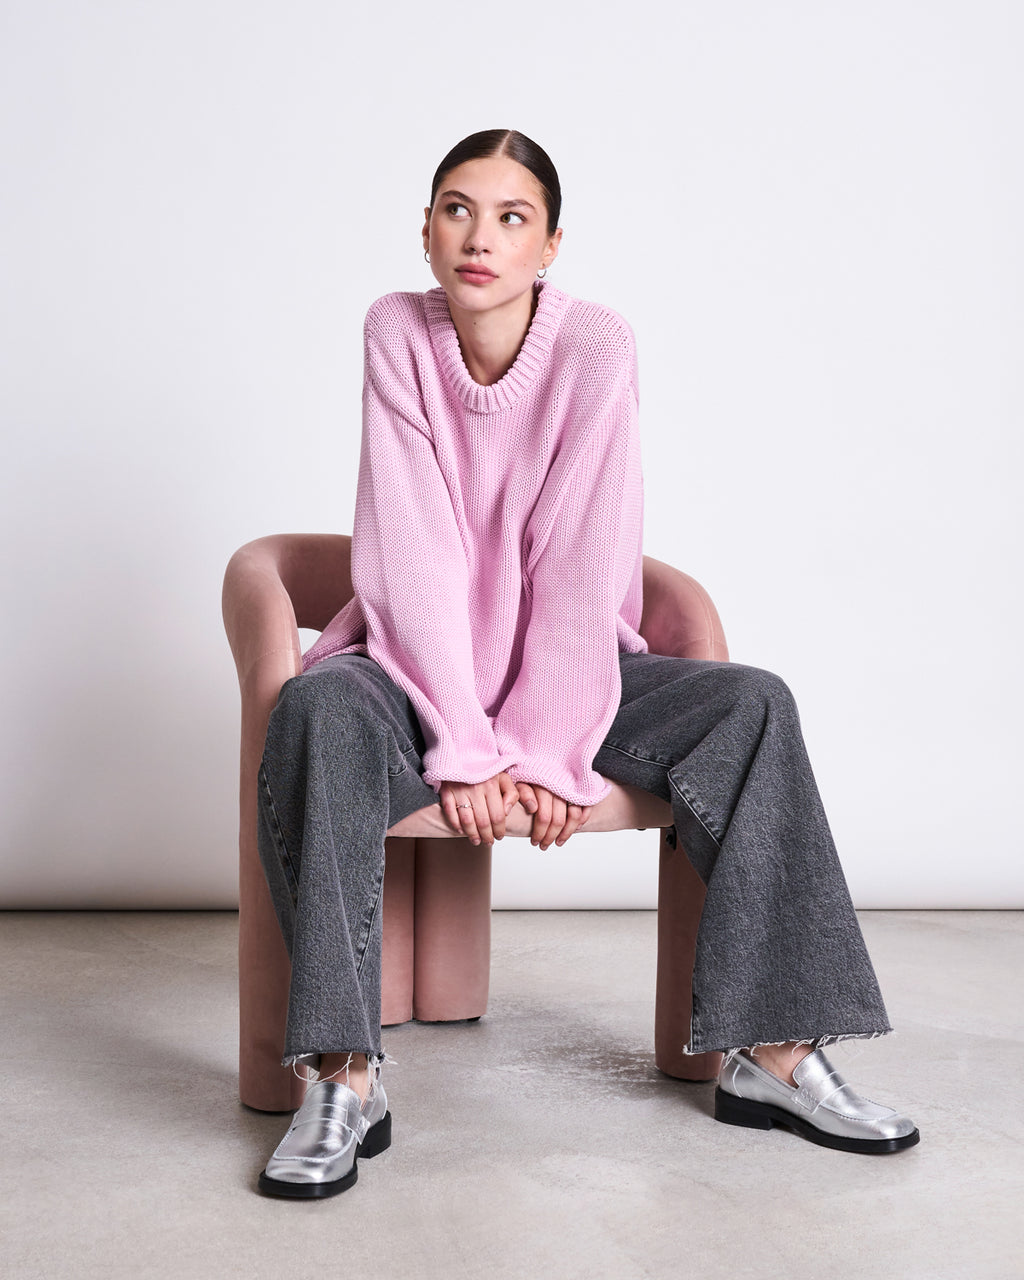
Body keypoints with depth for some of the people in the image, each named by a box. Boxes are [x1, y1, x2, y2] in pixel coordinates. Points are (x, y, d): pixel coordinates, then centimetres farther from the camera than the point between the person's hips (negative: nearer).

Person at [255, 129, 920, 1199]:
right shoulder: (398, 331, -9)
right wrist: (462, 744, -22)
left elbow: (583, 563, -14)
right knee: (317, 711, -32)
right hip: (421, 659, -1)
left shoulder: (596, 344, -11)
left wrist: (547, 748, -20)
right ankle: (345, 1079, -30)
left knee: (751, 705, -20)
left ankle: (772, 1050, -16)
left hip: (563, 662, 1)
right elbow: (411, 551, -16)